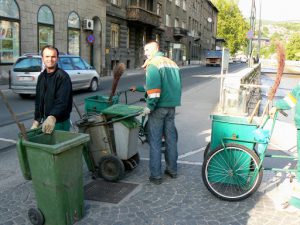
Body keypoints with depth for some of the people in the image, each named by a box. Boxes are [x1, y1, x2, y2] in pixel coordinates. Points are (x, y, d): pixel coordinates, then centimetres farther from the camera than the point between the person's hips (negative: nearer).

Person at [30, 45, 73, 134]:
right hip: (45, 120, 7)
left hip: (60, 122, -7)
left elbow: (62, 101, -26)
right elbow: (38, 101, 16)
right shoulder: (41, 77, 10)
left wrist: (53, 117, -41)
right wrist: (36, 120, 11)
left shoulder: (63, 76, -15)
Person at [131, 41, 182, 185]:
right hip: (171, 106, 7)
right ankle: (172, 169, 25)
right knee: (171, 138, 15)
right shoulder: (172, 63, 15)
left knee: (155, 141, 0)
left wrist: (149, 106, -17)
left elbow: (154, 87, -23)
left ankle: (156, 175, 4)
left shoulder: (153, 64, -9)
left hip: (159, 107, -7)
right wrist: (139, 88, 30)